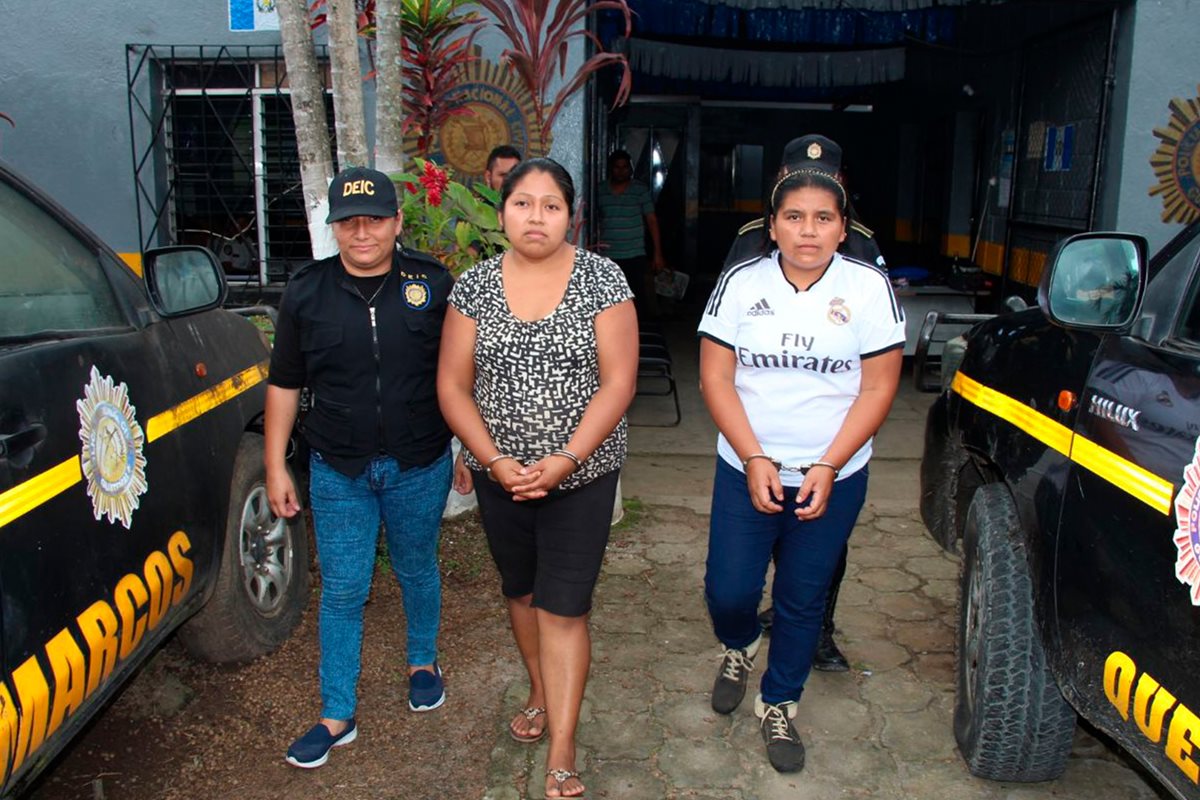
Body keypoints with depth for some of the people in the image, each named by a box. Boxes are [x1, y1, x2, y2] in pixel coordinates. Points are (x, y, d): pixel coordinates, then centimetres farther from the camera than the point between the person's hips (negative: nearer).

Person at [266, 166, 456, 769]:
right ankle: (337, 717, 20)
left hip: (420, 468, 0)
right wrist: (275, 466, 3)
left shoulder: (432, 284, -5)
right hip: (339, 471, 0)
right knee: (342, 591, 6)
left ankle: (423, 661, 45)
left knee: (417, 571, 18)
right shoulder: (306, 293, -3)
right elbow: (285, 384, 4)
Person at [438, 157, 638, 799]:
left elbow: (618, 383, -12)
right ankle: (541, 694, 45)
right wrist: (495, 461, -13)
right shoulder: (474, 286, -1)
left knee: (564, 609, -1)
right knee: (519, 589, 21)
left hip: (582, 475, -3)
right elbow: (452, 385, -2)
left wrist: (564, 460, -19)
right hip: (499, 474, 4)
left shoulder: (601, 279, -8)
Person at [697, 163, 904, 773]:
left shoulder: (868, 288, -5)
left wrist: (827, 468, -13)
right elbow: (715, 378, -5)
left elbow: (878, 389, -5)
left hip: (833, 479, 0)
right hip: (745, 470, 1)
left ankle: (778, 705, 33)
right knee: (728, 592, 1)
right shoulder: (741, 283, -3)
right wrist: (753, 459, -14)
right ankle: (738, 649, 37)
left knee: (803, 601, 11)